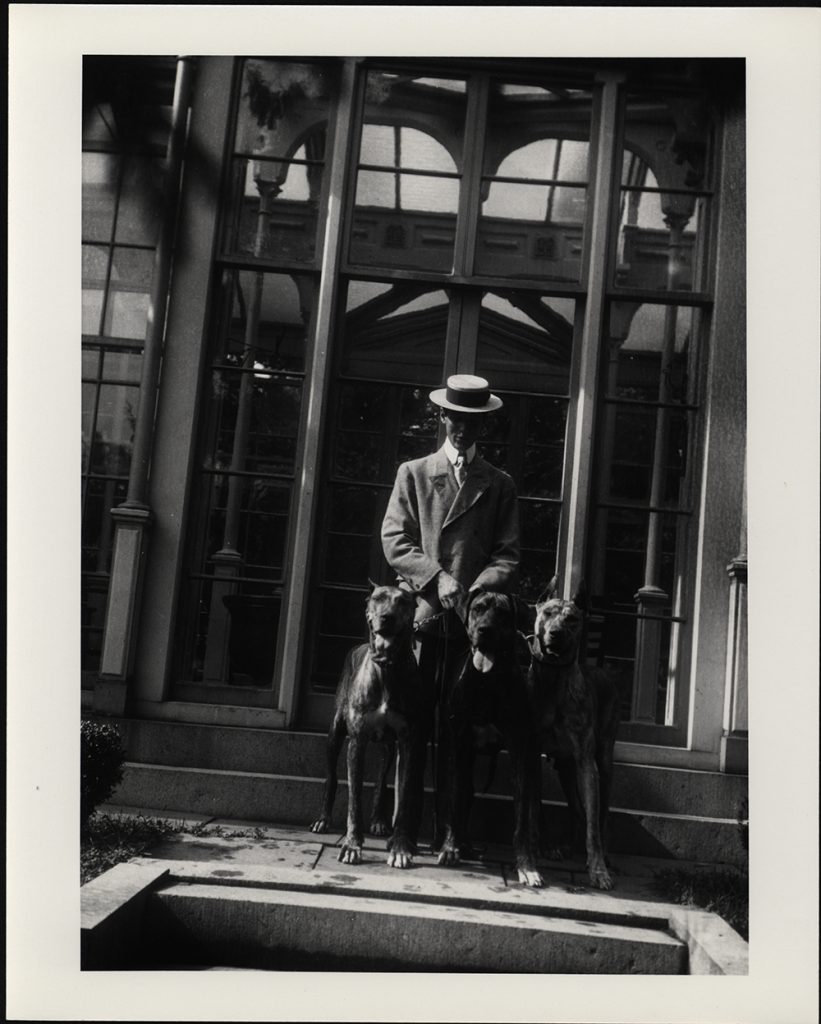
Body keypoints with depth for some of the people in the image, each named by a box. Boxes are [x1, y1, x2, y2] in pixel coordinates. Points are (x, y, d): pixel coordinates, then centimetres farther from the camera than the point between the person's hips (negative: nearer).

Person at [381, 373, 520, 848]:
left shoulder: (500, 485, 14)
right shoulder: (412, 473, 14)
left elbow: (508, 557, 6)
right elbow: (395, 542, 4)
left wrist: (475, 592, -11)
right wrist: (437, 578, -10)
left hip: (473, 620, 0)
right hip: (421, 614, 0)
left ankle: (448, 831, 5)